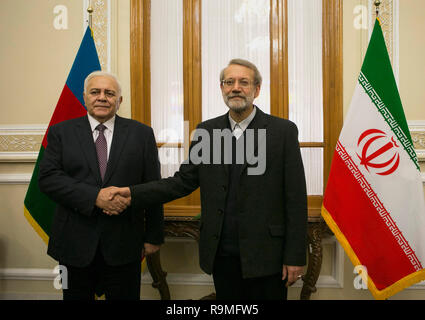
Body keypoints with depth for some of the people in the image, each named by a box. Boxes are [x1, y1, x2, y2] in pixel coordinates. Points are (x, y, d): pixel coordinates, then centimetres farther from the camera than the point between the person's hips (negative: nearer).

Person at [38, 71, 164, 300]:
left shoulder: (141, 134, 3)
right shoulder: (61, 132, 5)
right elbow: (48, 178, -7)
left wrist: (153, 236, 1)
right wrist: (95, 196, -19)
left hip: (123, 244, 0)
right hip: (75, 243, 1)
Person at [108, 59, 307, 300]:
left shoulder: (283, 131, -5)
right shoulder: (206, 131, 5)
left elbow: (296, 198, -6)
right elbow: (184, 181, 3)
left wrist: (295, 257, -8)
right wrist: (133, 193, -9)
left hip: (265, 254, -3)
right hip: (222, 253, 3)